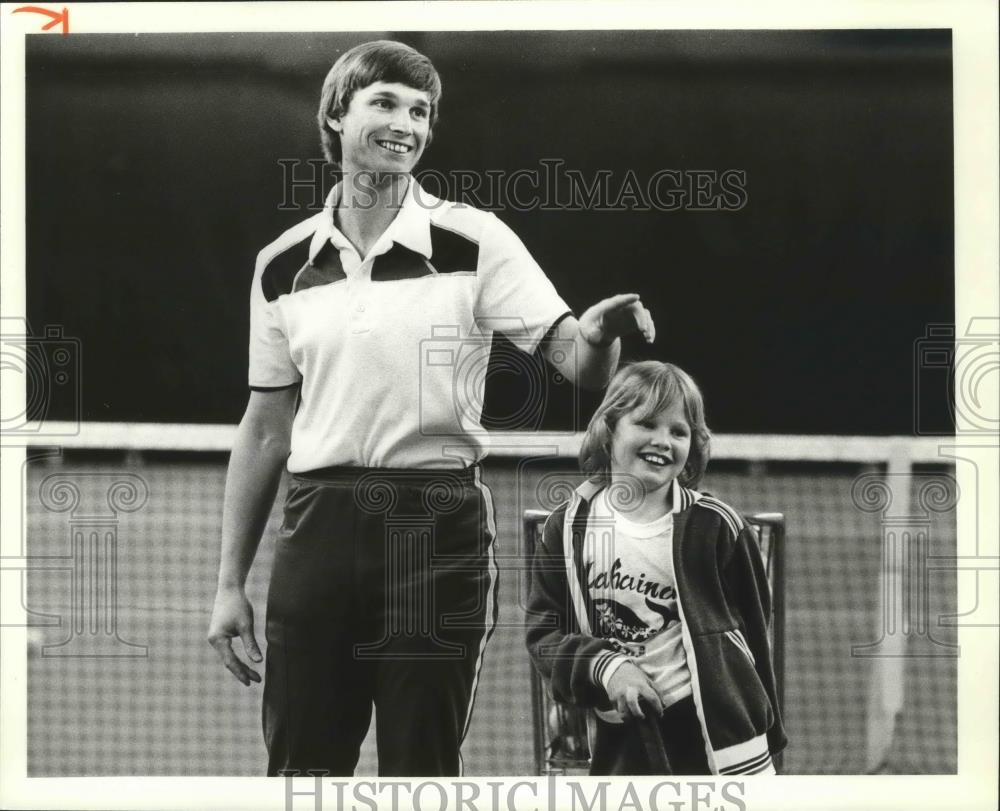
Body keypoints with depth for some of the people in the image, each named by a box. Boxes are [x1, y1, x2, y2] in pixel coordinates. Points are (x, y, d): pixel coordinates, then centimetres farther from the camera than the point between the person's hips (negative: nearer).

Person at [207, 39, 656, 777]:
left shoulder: (473, 243, -3)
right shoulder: (284, 264, 7)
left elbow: (575, 360, -10)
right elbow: (265, 430, 12)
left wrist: (599, 335, -35)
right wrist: (230, 583, 10)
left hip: (436, 526, -3)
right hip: (319, 522, 3)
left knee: (421, 767, 2)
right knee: (300, 764, 5)